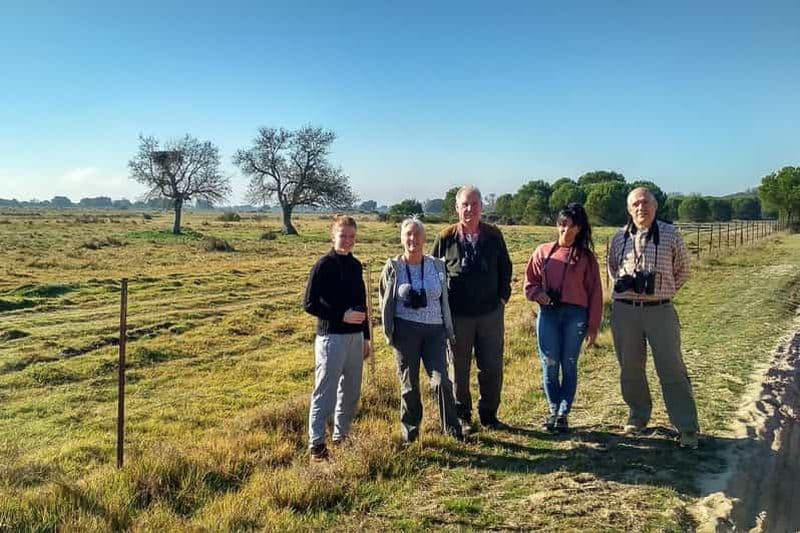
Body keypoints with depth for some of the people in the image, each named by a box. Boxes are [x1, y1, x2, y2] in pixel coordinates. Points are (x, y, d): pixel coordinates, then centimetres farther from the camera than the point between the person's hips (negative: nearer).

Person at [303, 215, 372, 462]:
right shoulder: (324, 265, -9)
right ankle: (317, 445, 6)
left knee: (351, 391, 14)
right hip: (331, 337, -7)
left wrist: (366, 337, 18)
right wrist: (341, 316, -17)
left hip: (355, 336, 7)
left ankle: (341, 437, 28)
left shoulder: (355, 265, 11)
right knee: (325, 392, -3)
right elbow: (309, 304, -12)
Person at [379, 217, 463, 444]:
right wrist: (389, 333, 5)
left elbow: (445, 300, 10)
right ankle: (410, 429, 23)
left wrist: (449, 330, 9)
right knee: (409, 384, 7)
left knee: (441, 380, -7)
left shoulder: (437, 266, 4)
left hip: (435, 331, 1)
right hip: (406, 331, -1)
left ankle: (451, 426, 10)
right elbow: (386, 302, 7)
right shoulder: (393, 268, 0)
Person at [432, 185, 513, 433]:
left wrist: (503, 296, 6)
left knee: (492, 368, 9)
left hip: (491, 312, 2)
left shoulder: (494, 235, 2)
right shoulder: (446, 238, -4)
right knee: (459, 368, 10)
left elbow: (505, 267, 13)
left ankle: (489, 414, 26)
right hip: (457, 315, -2)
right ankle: (462, 416, 25)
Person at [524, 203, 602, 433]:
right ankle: (553, 410, 17)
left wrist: (593, 326, 1)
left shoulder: (586, 256, 4)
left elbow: (594, 292, 4)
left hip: (575, 314, -1)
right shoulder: (543, 252, 9)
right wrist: (537, 293, -8)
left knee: (569, 365, 4)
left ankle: (564, 413, 13)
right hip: (547, 313, 2)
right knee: (549, 365, 3)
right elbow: (530, 281, 15)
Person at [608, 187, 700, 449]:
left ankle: (687, 429, 5)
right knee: (630, 368, 11)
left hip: (660, 310, -2)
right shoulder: (619, 238, 5)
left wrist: (662, 292, 6)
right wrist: (623, 286, 8)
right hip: (625, 311, 3)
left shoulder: (670, 235, 0)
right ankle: (638, 416, 28)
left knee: (672, 370, -2)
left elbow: (682, 271, 11)